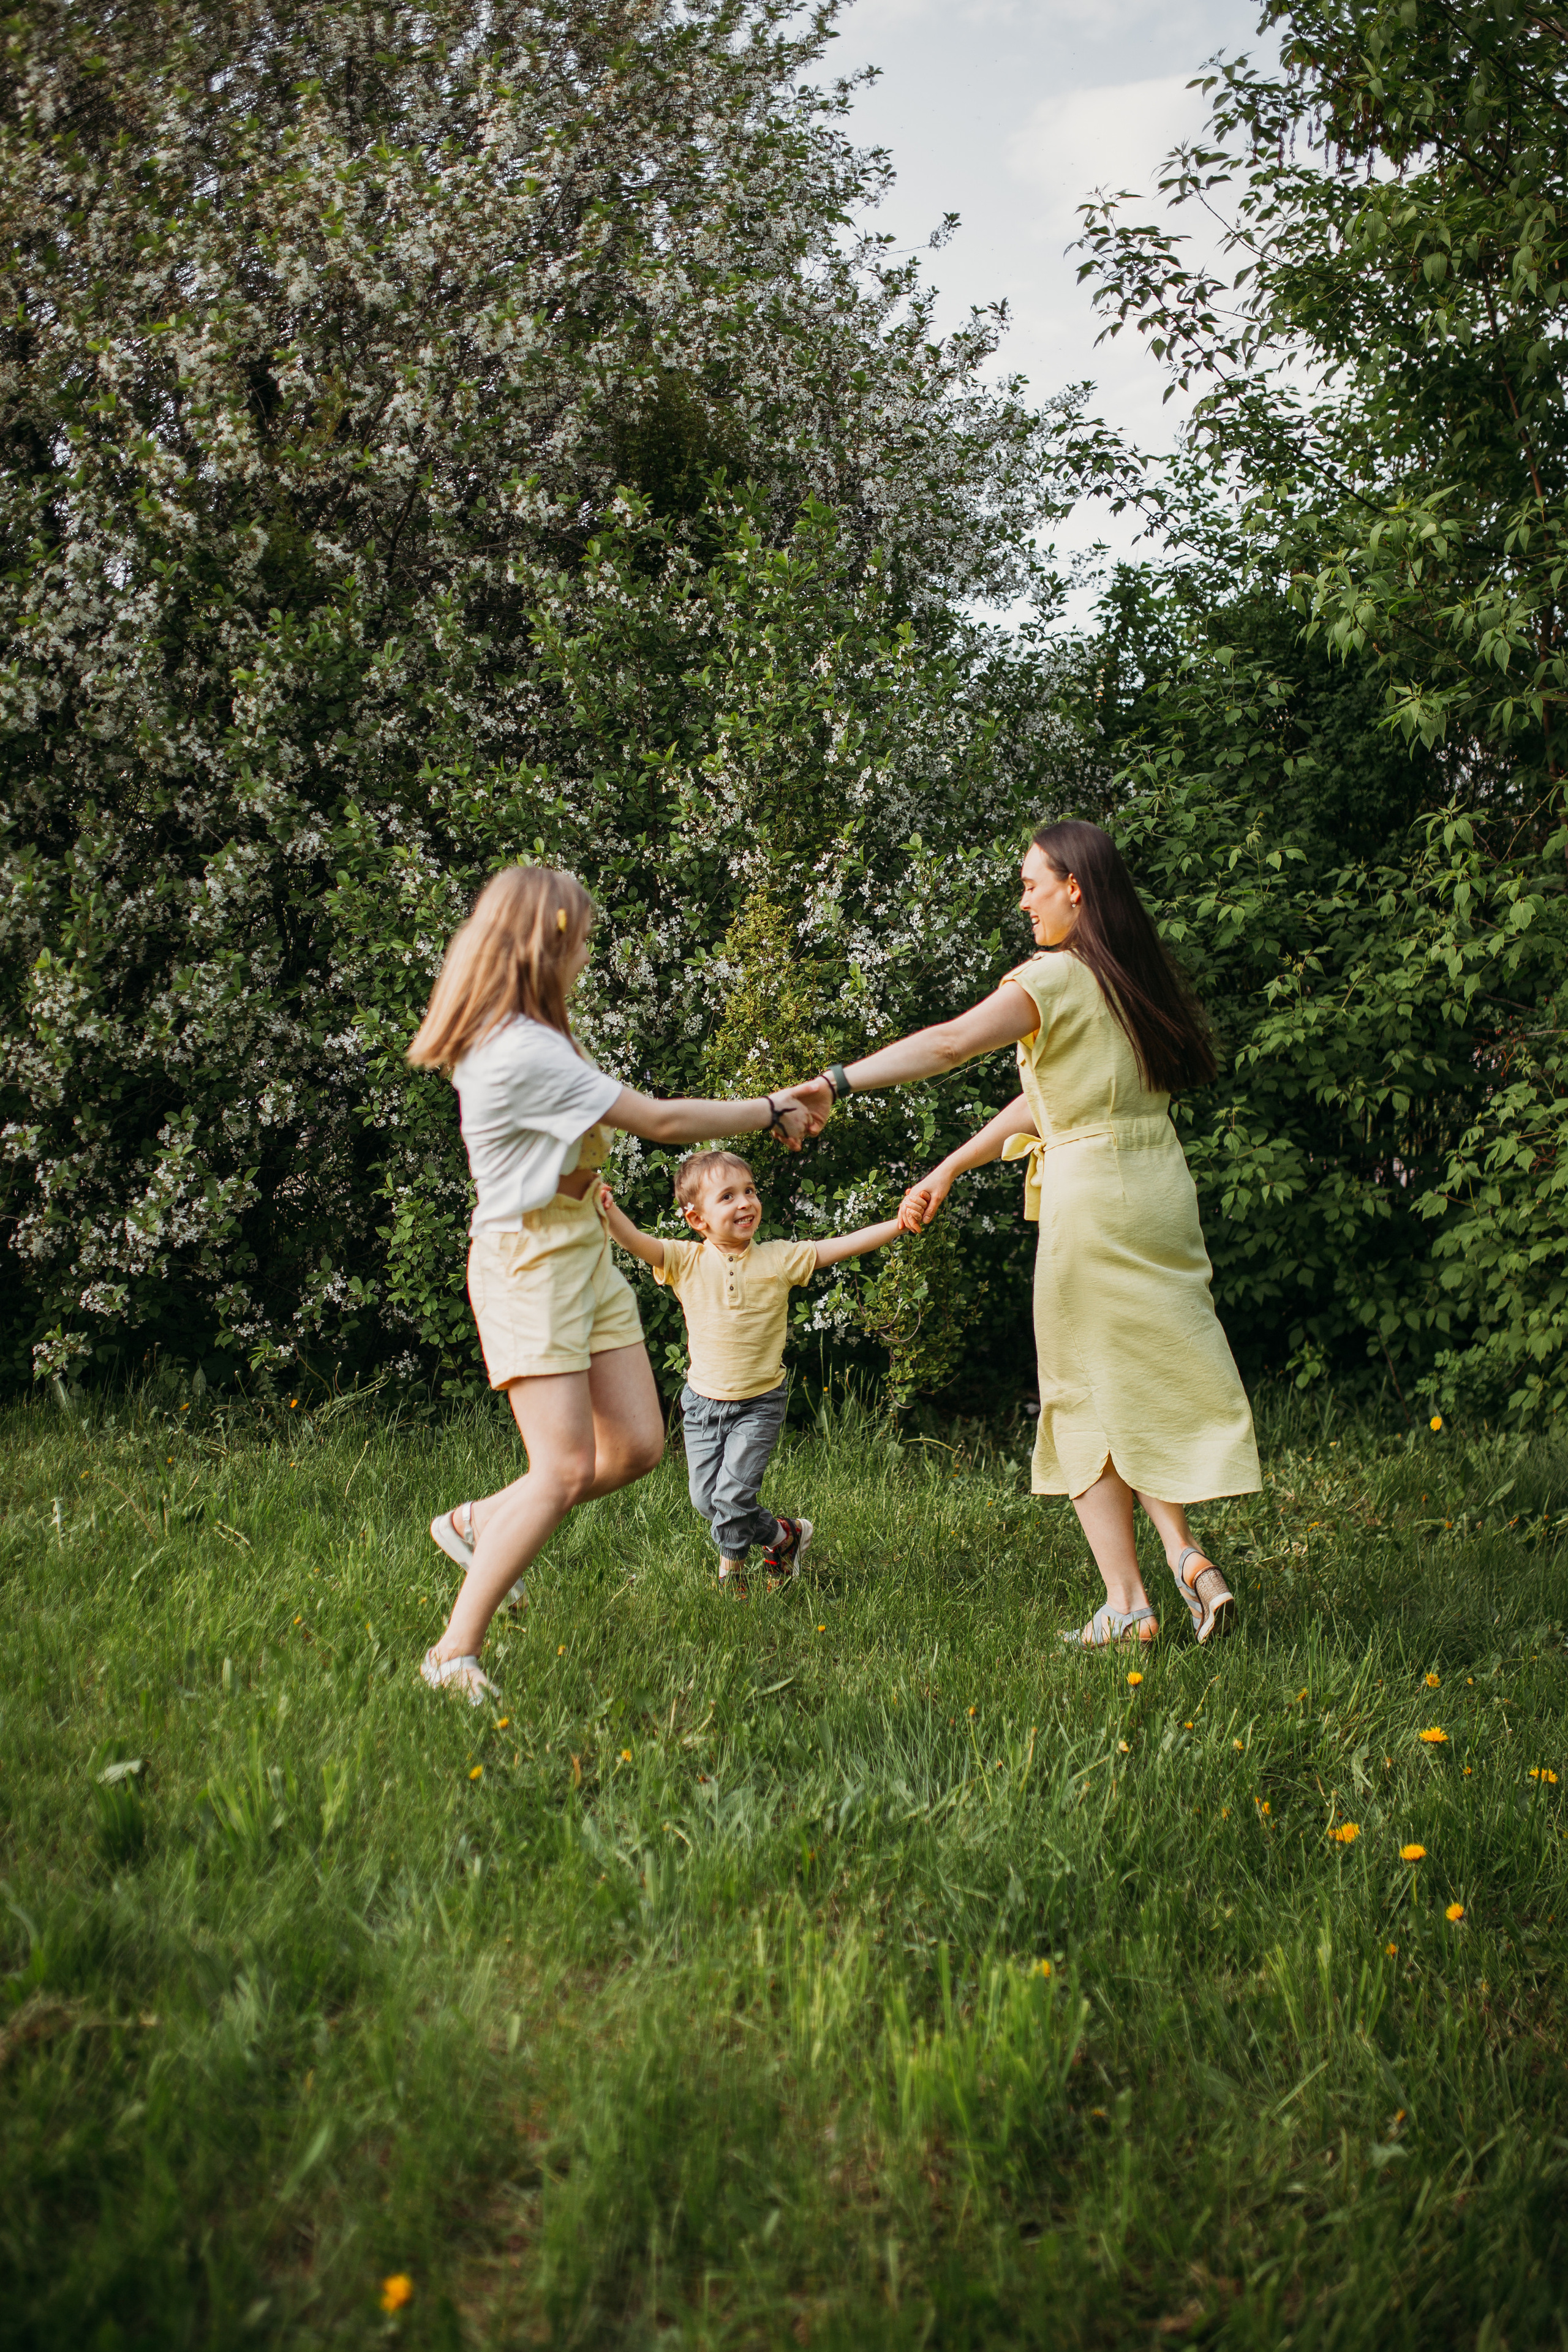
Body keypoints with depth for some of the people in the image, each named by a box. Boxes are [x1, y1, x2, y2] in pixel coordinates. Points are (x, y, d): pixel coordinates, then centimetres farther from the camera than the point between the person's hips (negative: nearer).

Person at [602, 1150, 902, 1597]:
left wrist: (900, 1224, -21)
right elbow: (636, 1241, -21)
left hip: (760, 1404, -2)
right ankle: (783, 1536, 28)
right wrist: (606, 1211, -40)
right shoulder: (686, 1262, -8)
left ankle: (732, 1562, 20)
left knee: (733, 1497, -10)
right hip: (703, 1403, 2)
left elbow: (839, 1247, -12)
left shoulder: (779, 1259, -7)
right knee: (705, 1500, 4)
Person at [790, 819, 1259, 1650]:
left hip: (1092, 1198, -7)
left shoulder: (1057, 976, -12)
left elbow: (952, 1042, -30)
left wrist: (839, 1082, -37)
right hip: (1161, 1188, 7)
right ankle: (1185, 1557, 0)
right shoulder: (1133, 978, 13)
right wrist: (948, 1169, 16)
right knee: (1154, 1380, 15)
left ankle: (1125, 1599, 4)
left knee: (1086, 1397, 4)